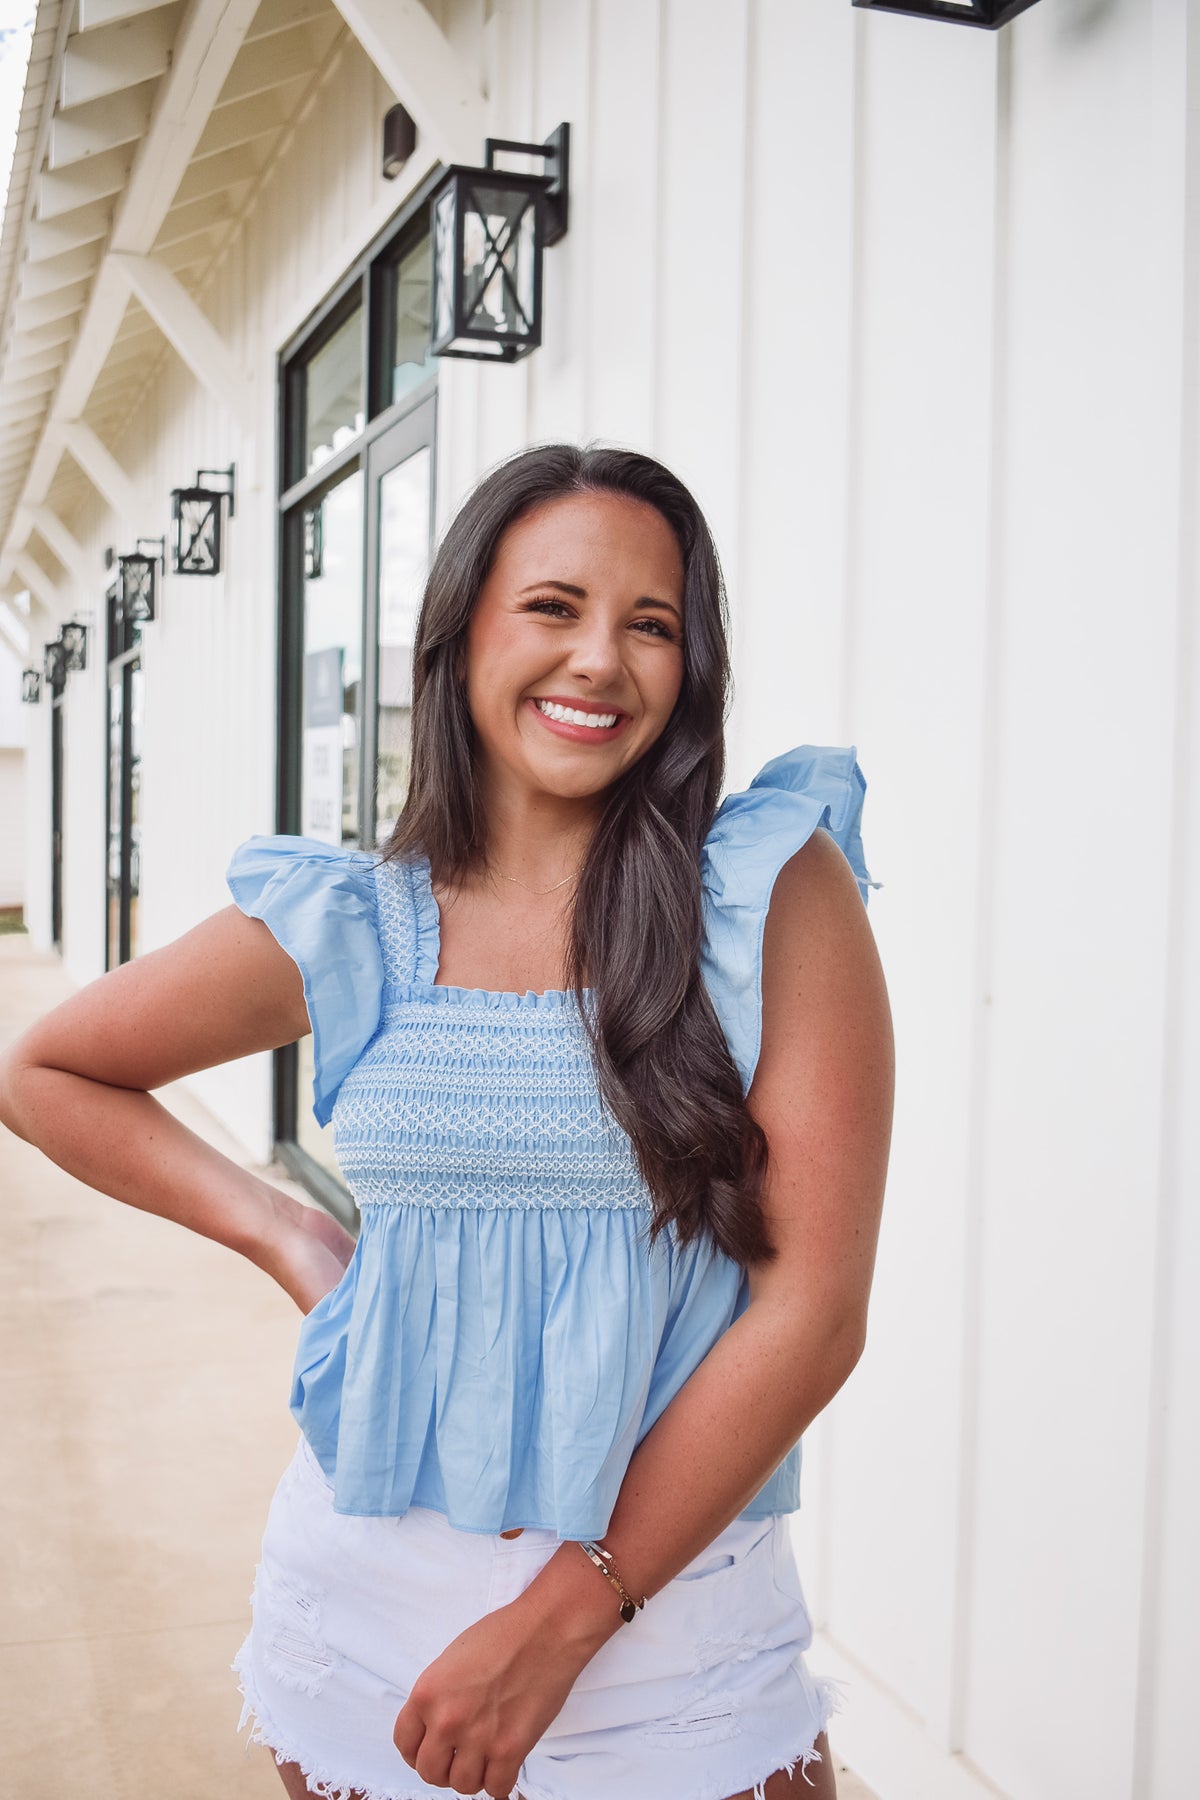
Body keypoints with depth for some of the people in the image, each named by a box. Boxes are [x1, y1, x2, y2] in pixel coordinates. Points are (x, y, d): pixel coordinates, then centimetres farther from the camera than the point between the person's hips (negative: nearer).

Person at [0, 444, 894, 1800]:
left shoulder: (781, 894, -10)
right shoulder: (345, 929, -3)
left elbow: (814, 1305, -12)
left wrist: (566, 1615, -14)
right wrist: (283, 1236, 0)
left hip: (673, 1629, -2)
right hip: (368, 1623, 3)